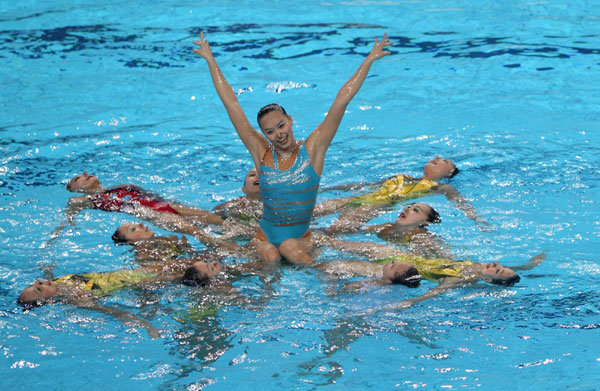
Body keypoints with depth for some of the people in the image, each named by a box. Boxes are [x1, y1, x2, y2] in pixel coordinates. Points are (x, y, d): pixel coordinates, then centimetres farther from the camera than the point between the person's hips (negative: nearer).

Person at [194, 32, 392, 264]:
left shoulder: (312, 150, -3)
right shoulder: (261, 153, 0)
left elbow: (342, 100, -5)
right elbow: (230, 103, 4)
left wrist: (369, 60, -3)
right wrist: (210, 60, 8)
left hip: (301, 239, -1)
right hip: (266, 237, 1)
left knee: (290, 248, -31)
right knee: (271, 258, -29)